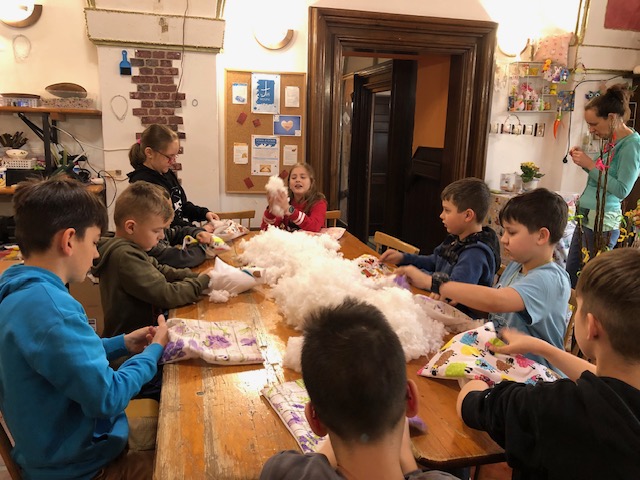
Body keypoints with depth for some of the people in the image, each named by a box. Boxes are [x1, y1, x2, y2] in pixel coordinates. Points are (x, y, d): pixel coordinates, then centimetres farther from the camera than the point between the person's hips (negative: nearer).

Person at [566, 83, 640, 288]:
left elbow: (622, 190, -19)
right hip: (586, 218, 9)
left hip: (602, 223, -9)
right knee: (570, 277, 12)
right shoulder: (611, 140, 13)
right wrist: (585, 163, 5)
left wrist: (591, 165, -16)